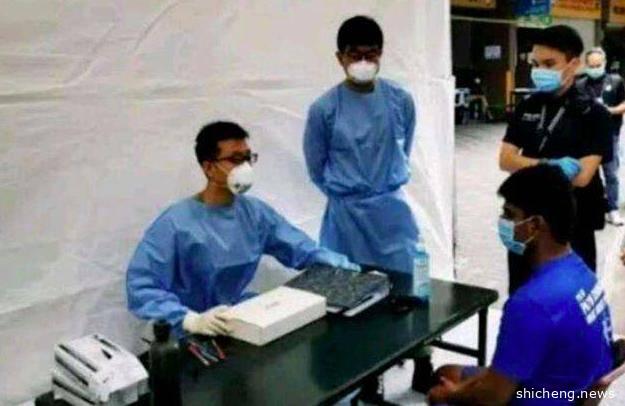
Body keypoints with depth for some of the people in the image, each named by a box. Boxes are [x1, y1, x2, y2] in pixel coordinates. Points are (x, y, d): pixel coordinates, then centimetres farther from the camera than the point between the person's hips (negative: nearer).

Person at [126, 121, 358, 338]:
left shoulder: (255, 212, 3)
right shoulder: (176, 224, -16)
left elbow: (304, 251, 7)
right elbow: (141, 288, -21)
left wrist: (352, 272, -7)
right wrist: (191, 320, -35)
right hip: (195, 336, -5)